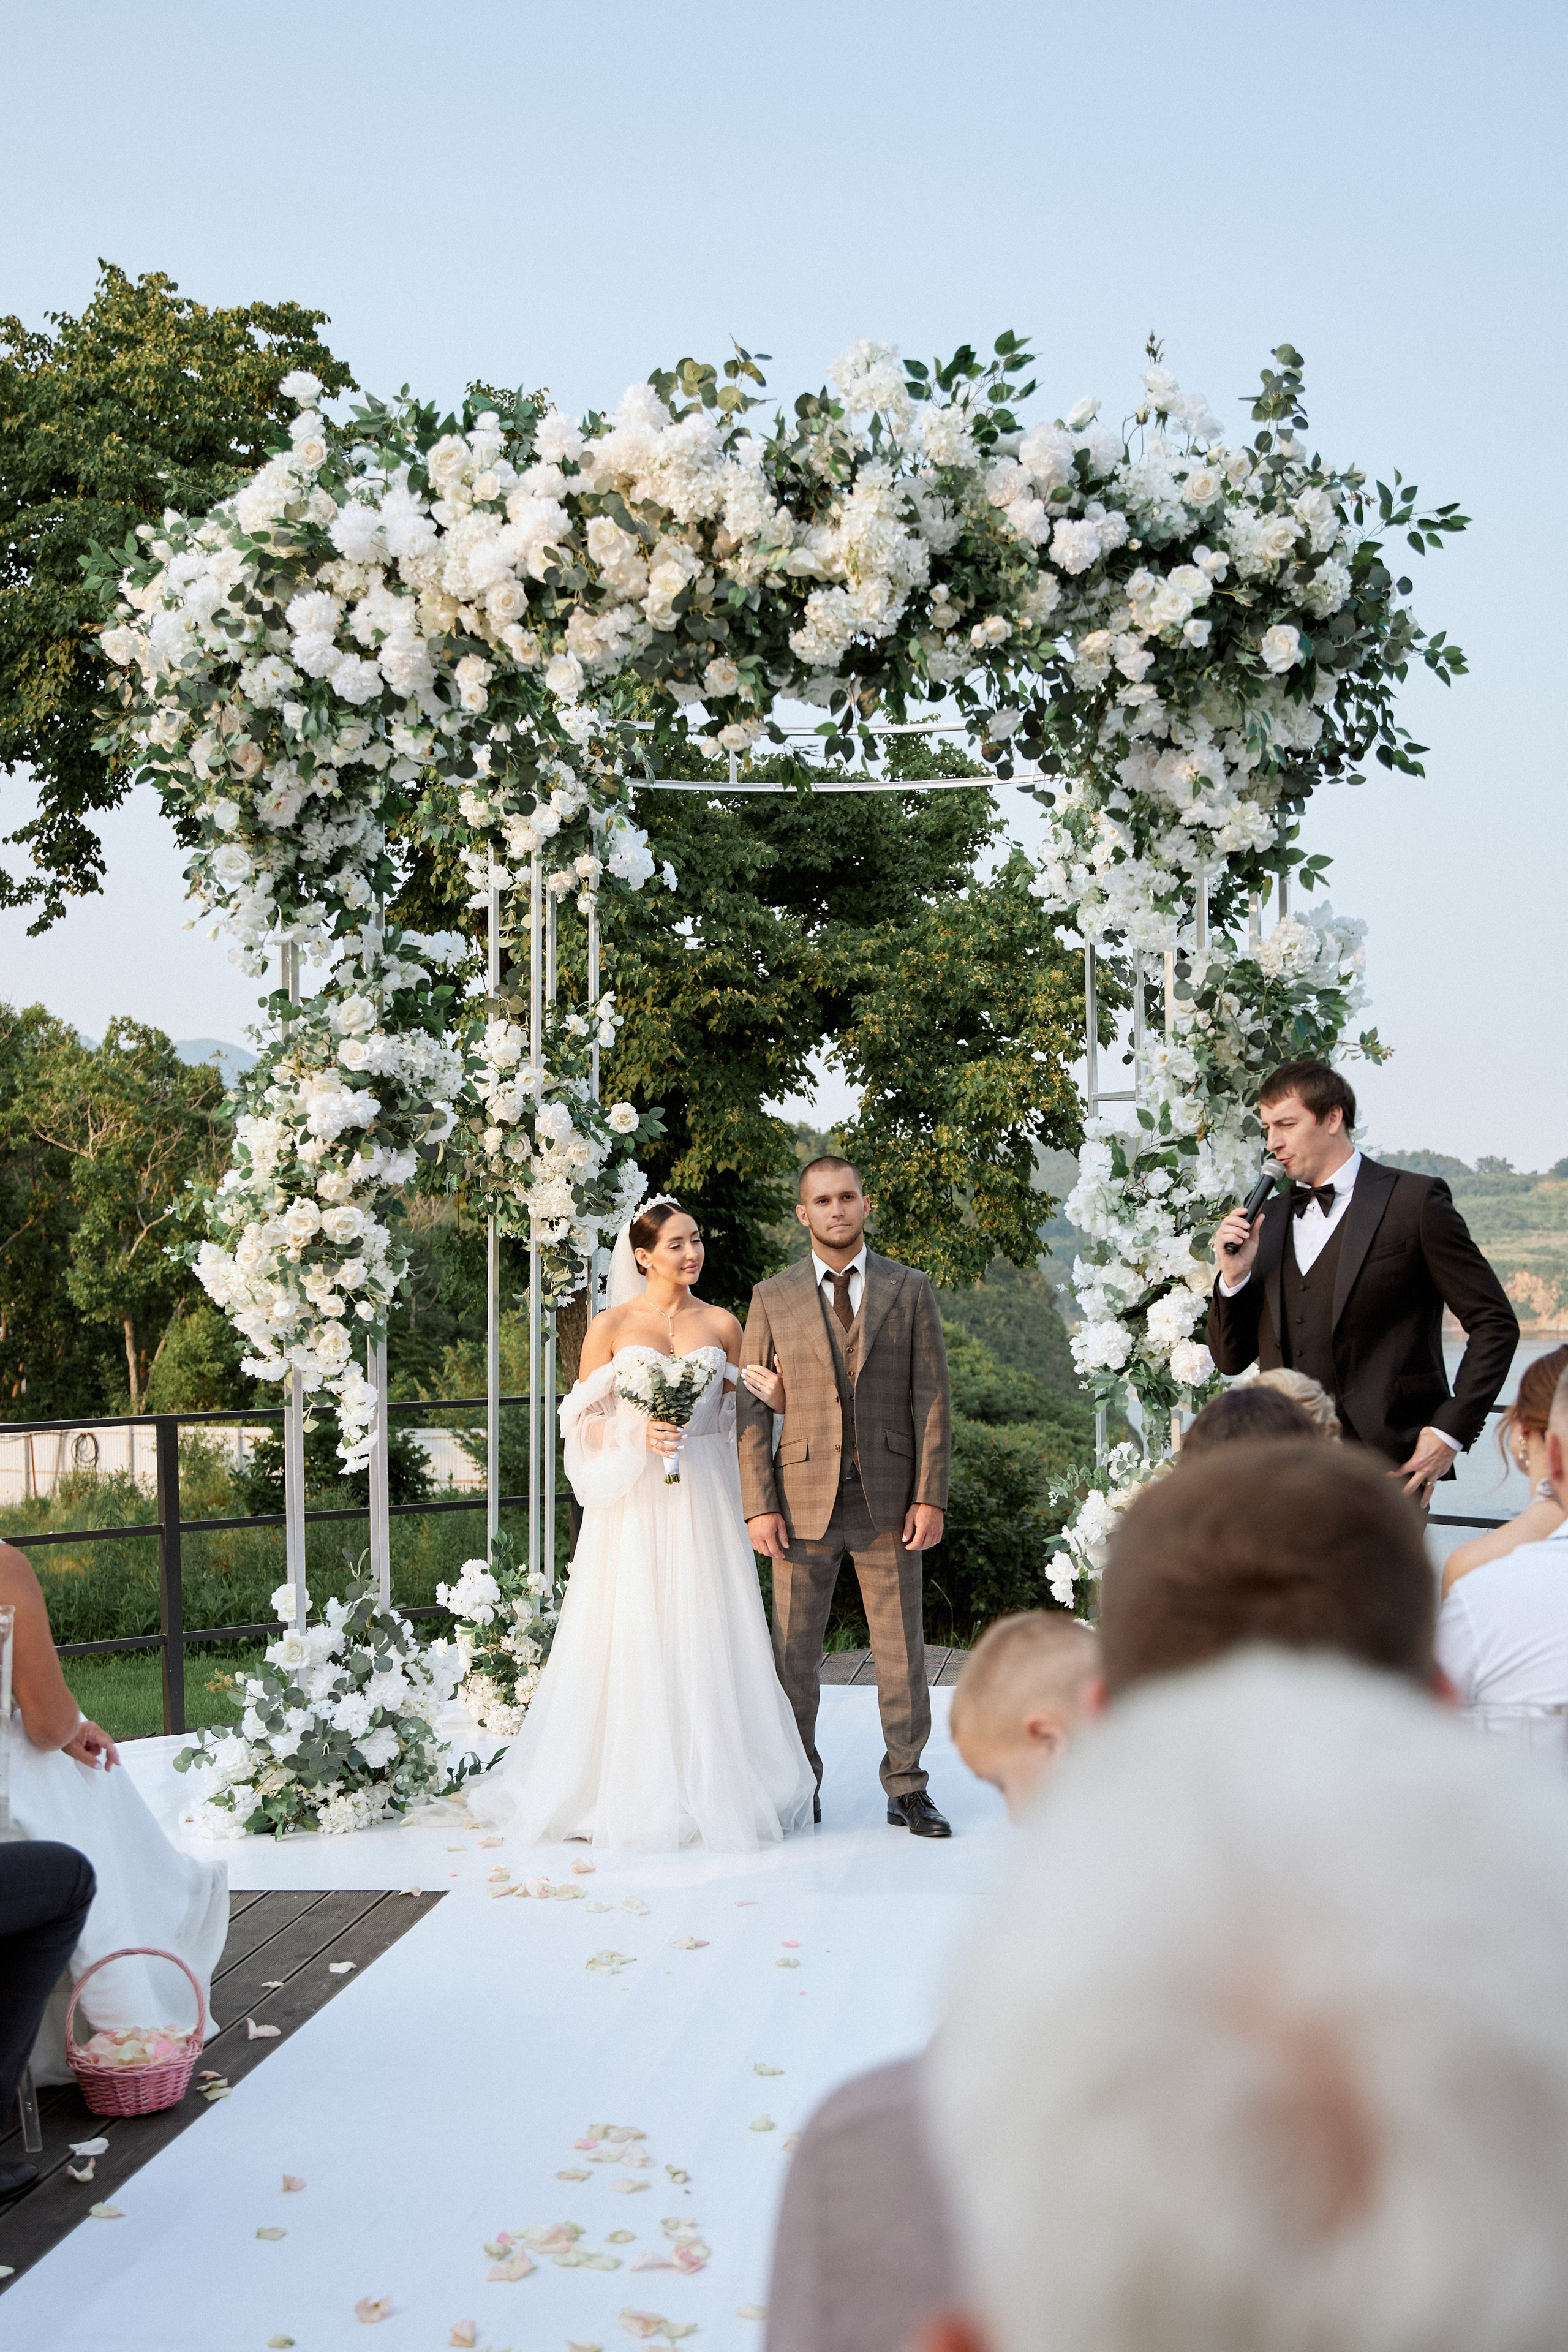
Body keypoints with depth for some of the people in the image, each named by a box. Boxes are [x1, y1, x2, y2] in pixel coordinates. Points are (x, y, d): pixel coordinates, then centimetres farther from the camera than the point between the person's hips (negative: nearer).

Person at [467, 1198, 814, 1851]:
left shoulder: (722, 1325, 7)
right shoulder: (612, 1326, 1)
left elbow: (741, 1418, 13)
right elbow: (582, 1422, 2)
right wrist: (639, 1435, -14)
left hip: (705, 1503, 2)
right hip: (633, 1504, -2)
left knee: (707, 1638, 2)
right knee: (630, 1643, -2)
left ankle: (711, 1787, 12)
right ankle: (626, 1794, 8)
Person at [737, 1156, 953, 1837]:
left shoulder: (909, 1290, 4)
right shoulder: (772, 1298, 4)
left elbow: (932, 1398, 1)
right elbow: (751, 1409, 3)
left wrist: (930, 1497, -7)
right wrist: (759, 1507, -5)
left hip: (890, 1500, 0)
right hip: (803, 1501, 0)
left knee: (901, 1651, 5)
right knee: (794, 1654, 5)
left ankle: (906, 1789, 16)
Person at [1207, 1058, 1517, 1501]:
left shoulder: (1414, 1200, 1)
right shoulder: (1268, 1220, 16)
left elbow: (1494, 1323, 0)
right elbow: (1231, 1359, 16)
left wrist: (1451, 1430, -7)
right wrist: (1235, 1277, -1)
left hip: (1384, 1464, -4)